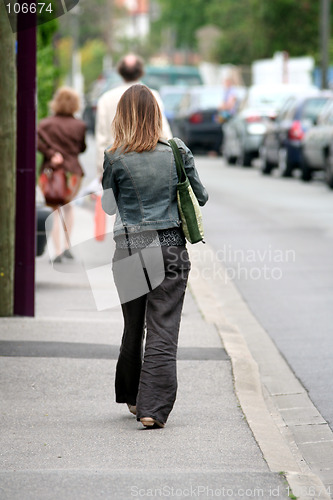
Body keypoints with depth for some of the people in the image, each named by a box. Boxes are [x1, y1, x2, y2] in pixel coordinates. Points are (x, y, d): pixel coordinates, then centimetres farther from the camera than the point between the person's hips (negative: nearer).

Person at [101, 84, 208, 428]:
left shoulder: (115, 158, -5)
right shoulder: (178, 152, -1)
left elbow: (109, 207, 7)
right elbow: (200, 197, 10)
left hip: (130, 249, 0)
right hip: (172, 248, 0)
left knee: (133, 328, 17)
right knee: (163, 330, -3)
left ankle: (132, 398, 31)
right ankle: (153, 408, -11)